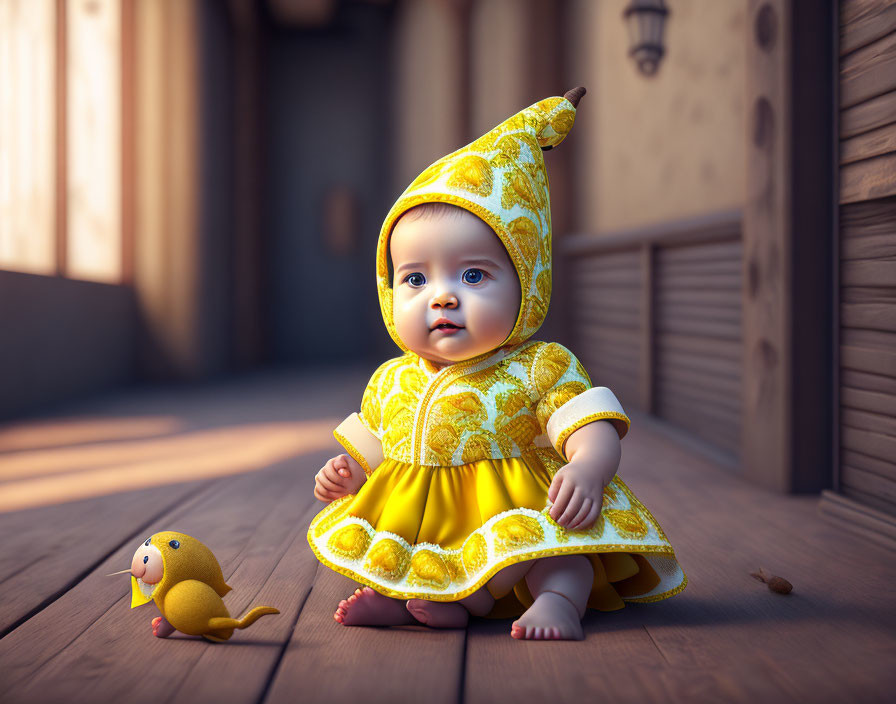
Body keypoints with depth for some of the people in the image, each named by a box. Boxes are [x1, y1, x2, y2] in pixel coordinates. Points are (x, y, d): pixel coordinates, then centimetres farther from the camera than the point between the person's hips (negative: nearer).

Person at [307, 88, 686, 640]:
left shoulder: (540, 369, -8)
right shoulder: (391, 383, 7)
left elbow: (593, 428, -17)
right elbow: (369, 448, 21)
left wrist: (587, 468, -38)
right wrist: (347, 473, 0)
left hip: (512, 514, -5)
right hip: (412, 526, 5)